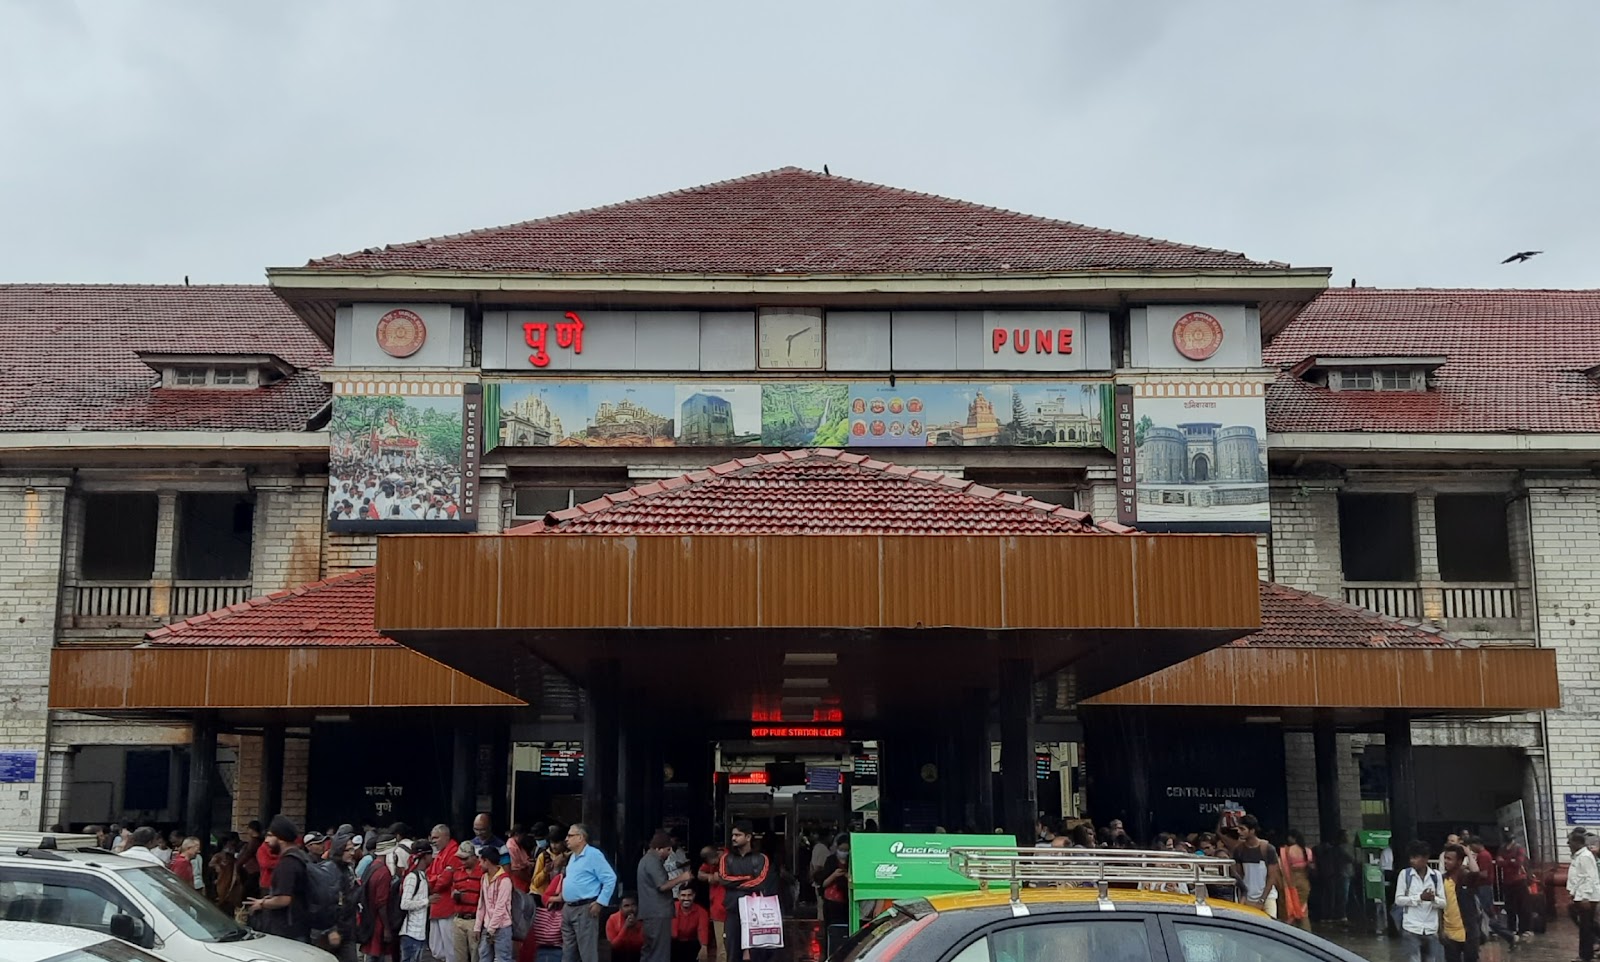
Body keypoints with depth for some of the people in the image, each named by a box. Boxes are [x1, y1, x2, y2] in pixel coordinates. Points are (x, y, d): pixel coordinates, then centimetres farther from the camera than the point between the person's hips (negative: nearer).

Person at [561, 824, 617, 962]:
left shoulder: (593, 855, -12)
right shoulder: (573, 857, 16)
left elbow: (610, 878, -15)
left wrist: (600, 902, -16)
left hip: (584, 909, -9)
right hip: (568, 908, 9)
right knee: (568, 950, 13)